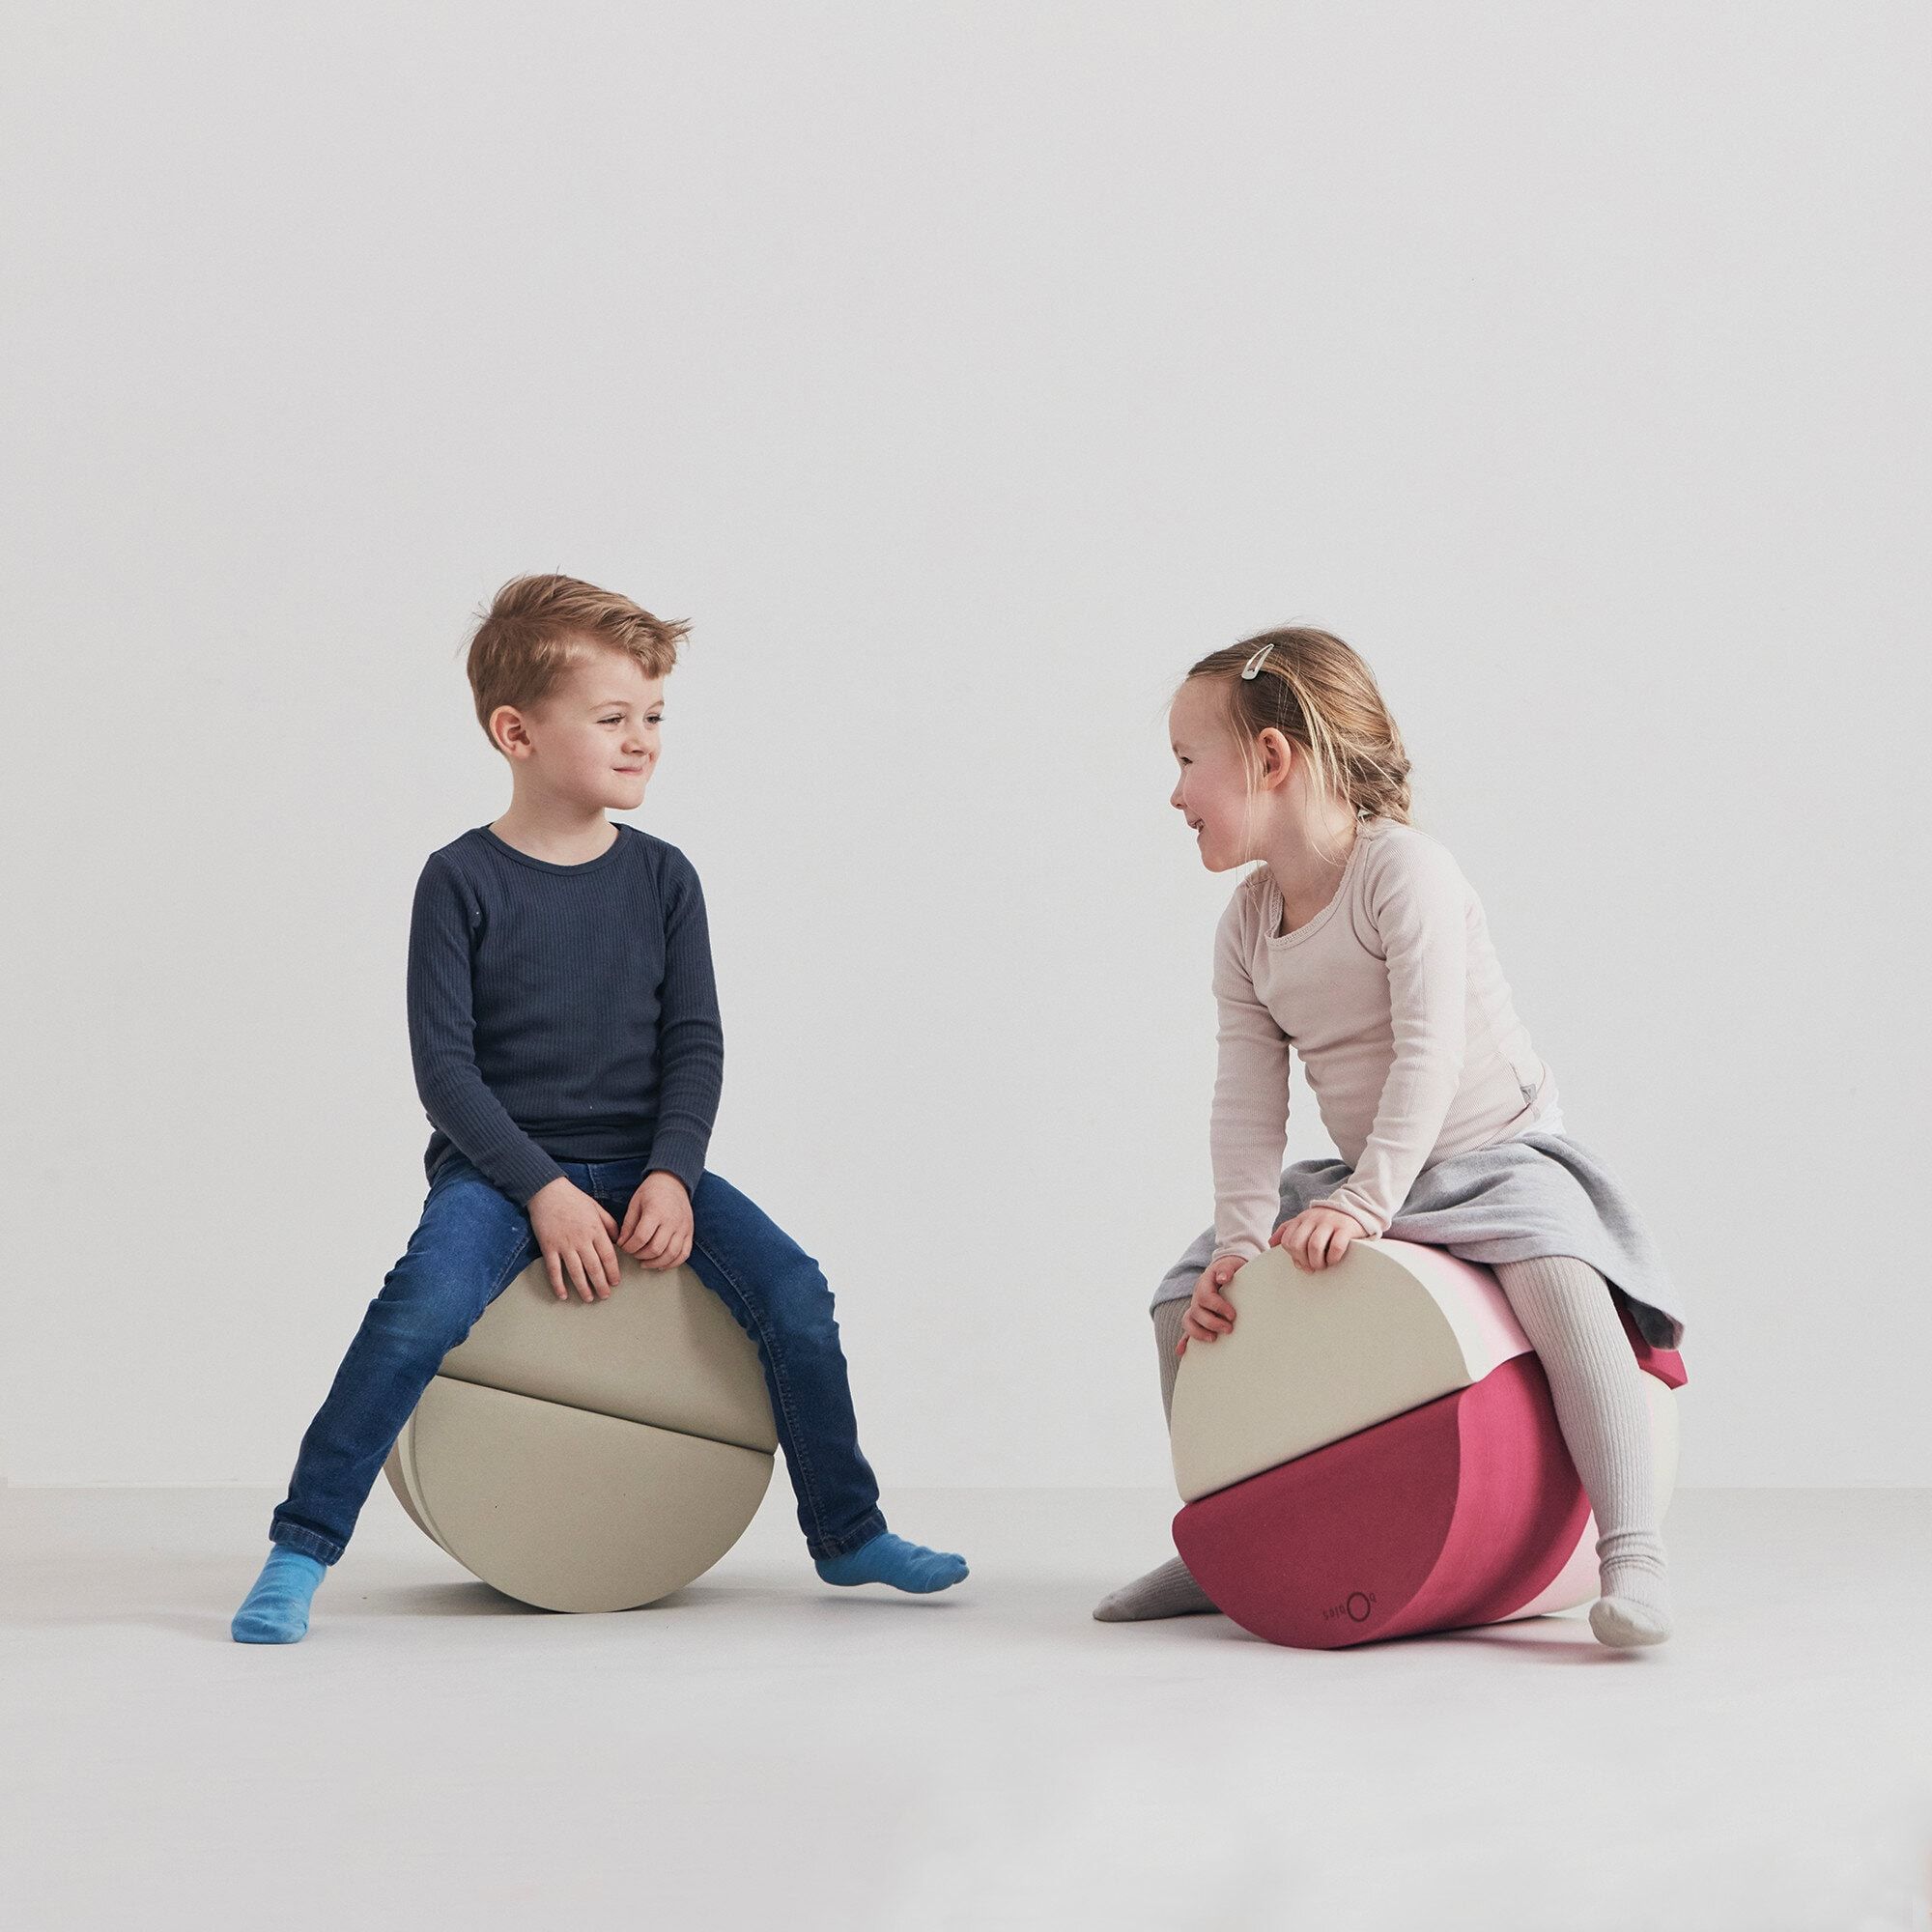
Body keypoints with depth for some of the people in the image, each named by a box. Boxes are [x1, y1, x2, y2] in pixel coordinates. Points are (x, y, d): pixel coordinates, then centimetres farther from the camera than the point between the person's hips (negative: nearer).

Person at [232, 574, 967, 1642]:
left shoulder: (662, 876, 4)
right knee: (427, 1300, -33)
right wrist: (543, 1189, -20)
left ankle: (848, 1533, 6)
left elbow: (695, 1044, 3)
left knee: (793, 1288, -15)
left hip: (641, 1158, 4)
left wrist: (673, 1174, -13)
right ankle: (300, 1546, -21)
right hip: (499, 1161, -3)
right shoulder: (463, 881, -6)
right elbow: (444, 1065, -10)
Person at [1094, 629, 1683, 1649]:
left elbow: (1431, 1051, -28)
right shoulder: (1247, 925, 2)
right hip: (1361, 1180, 7)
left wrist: (1368, 1200, -36)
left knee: (1556, 1273, -36)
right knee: (1186, 1294, 1)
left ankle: (1632, 1553, -36)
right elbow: (1247, 1099, -5)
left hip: (1494, 1155, -7)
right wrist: (1243, 1233, -20)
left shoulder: (1403, 867, -19)